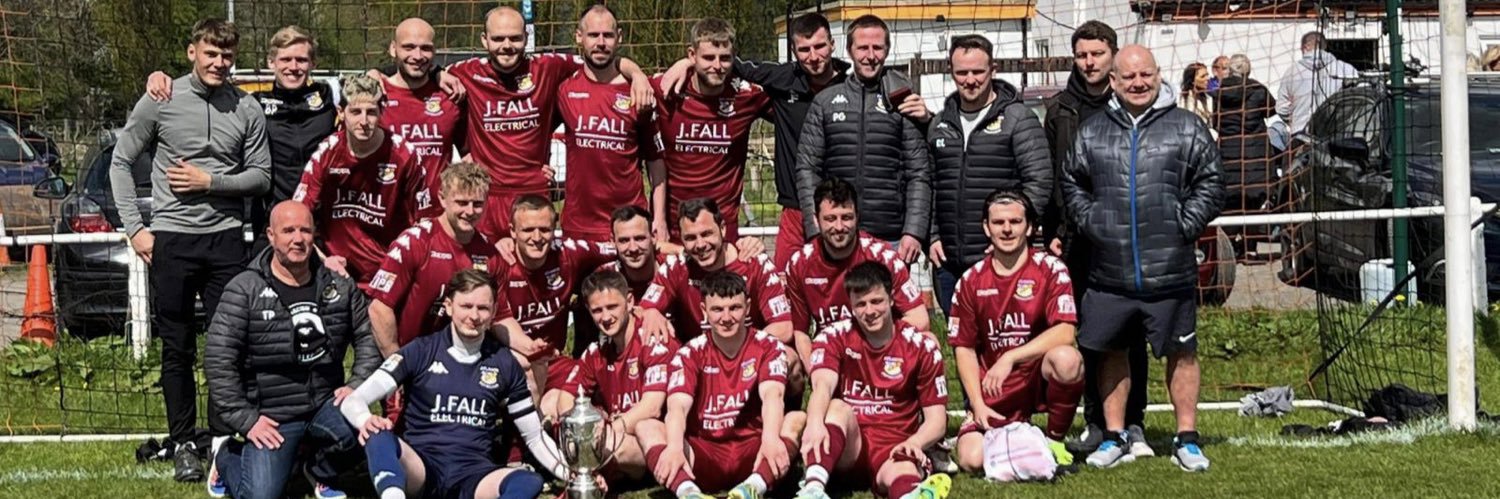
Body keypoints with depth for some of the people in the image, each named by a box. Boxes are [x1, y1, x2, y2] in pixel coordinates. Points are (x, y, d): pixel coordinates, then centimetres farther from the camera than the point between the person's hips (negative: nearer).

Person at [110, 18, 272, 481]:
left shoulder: (246, 109, 4)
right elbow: (121, 162, 6)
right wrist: (134, 227, -1)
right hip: (171, 238, -1)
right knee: (177, 349, 4)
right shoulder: (161, 100, 1)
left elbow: (261, 177, 6)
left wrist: (210, 182, -9)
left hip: (226, 238, 1)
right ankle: (183, 443, 11)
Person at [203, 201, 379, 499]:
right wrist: (245, 420, -12)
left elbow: (368, 337, 13)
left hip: (326, 406, 3)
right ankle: (226, 459, 20)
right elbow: (218, 362, -9)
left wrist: (356, 385, -3)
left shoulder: (339, 286, 5)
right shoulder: (245, 291, -8)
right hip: (271, 417, -3)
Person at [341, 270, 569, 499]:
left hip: (474, 475, 1)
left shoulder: (504, 364, 12)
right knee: (379, 437, -34)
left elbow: (535, 435, 16)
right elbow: (353, 400, -2)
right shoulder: (421, 351, 4)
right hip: (419, 468, -1)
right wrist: (366, 420, -26)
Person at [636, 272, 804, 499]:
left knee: (798, 419, -26)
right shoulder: (690, 354, 2)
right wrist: (674, 447, -39)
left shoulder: (767, 347, 1)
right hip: (704, 457, 1)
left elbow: (772, 395, -19)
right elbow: (678, 406, -16)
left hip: (753, 455, -1)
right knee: (645, 426, -22)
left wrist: (770, 439, -42)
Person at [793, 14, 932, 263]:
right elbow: (807, 169, 8)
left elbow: (919, 175, 4)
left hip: (891, 241, -1)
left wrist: (914, 233, -7)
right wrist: (816, 231, -3)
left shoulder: (901, 102, 7)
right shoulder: (825, 102, 11)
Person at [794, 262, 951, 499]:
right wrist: (814, 423, -41)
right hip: (845, 446, 0)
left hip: (892, 448, 0)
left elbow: (936, 419, 2)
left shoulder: (922, 347, 4)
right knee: (838, 407, -32)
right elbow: (823, 385, -18)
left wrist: (915, 442, -22)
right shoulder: (834, 337, 2)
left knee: (903, 475, -36)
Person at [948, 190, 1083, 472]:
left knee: (1066, 358, -37)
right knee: (972, 460, -21)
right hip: (995, 391, 2)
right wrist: (978, 404, -6)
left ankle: (1055, 440, -10)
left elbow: (1065, 331, -17)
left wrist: (1010, 358, -24)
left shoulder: (1050, 269, -5)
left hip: (1040, 376, -2)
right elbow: (964, 348, 7)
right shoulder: (971, 281, 4)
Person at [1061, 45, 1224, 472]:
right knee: (1111, 352, 10)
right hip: (1110, 273, 2)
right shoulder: (1092, 132, 9)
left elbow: (1210, 185, 2)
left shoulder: (1187, 128, 2)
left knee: (1181, 353, 5)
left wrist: (1184, 224, -7)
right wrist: (1091, 221, 3)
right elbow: (1072, 184, 16)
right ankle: (1115, 437, 21)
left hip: (1170, 272, -2)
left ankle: (1187, 439, 15)